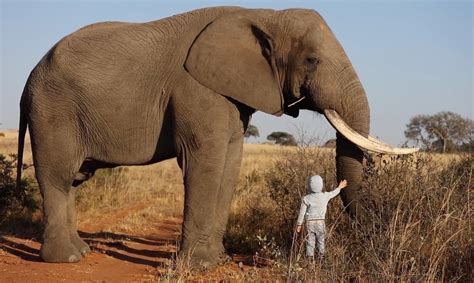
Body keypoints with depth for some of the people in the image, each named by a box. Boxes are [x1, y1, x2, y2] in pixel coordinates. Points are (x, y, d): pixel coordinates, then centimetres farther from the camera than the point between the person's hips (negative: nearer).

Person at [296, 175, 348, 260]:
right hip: (321, 222, 1)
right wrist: (340, 187, 35)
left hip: (310, 223, -1)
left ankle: (310, 258, 8)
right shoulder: (325, 196, -8)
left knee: (310, 242, 6)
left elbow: (302, 213, -8)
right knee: (321, 241, 13)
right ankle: (322, 257, 16)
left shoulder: (306, 199, -13)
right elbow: (333, 193, 15)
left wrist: (299, 224, 3)